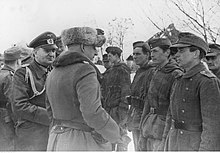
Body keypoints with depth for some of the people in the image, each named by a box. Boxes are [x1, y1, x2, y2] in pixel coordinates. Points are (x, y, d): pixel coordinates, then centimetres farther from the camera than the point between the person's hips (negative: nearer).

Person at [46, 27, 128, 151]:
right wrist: (114, 134, -12)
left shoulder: (53, 74, 12)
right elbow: (93, 112, -24)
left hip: (56, 140, 9)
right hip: (82, 142, -8)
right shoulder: (85, 71, -16)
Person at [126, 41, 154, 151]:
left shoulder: (153, 72, -14)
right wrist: (130, 118, 18)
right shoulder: (139, 72, 15)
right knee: (137, 148, 15)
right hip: (135, 116, 9)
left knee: (143, 148, -7)